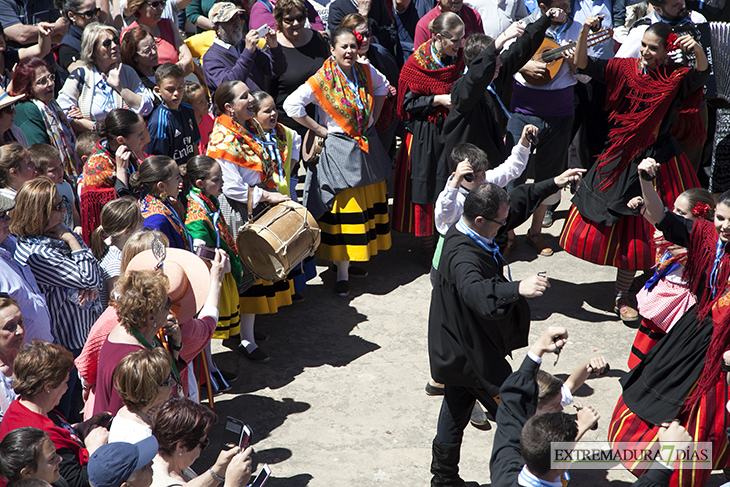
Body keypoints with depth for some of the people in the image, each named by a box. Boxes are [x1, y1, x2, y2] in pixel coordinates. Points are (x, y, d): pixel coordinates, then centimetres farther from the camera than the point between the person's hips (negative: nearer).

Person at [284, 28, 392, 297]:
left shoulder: (365, 71, 2)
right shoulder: (322, 80, -14)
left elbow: (382, 86, 24)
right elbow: (291, 104, -19)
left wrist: (373, 116, 12)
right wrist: (319, 130, -14)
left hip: (368, 148, 6)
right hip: (341, 151, -6)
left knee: (368, 204, 11)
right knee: (343, 211, -5)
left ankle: (356, 260, 26)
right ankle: (342, 273, 0)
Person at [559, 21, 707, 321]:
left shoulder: (677, 77, -9)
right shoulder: (625, 69, -3)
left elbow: (702, 74, -29)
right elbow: (583, 64, -9)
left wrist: (698, 51, -50)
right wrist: (584, 33, -26)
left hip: (660, 162, -2)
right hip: (623, 159, 2)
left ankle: (621, 298, 18)